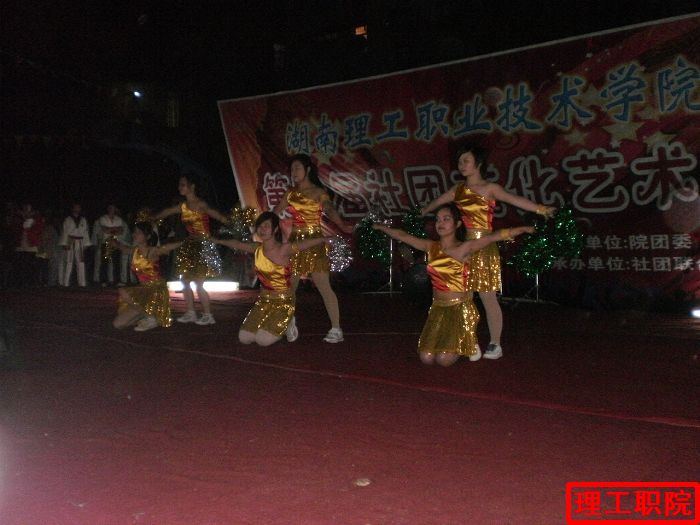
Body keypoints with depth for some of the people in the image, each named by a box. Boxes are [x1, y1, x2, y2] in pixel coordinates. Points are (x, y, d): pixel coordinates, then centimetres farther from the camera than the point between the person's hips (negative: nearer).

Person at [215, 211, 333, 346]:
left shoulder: (285, 249, -18)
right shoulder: (257, 248, 0)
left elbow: (310, 242, -24)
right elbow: (236, 244, 17)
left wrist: (328, 238, -34)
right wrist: (216, 240, 28)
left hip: (283, 302, -6)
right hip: (263, 301, 6)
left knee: (263, 340, -18)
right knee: (244, 338, -3)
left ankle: (288, 324, 11)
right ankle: (270, 325, 23)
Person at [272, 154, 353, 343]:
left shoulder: (319, 192, -5)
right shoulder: (291, 193, 12)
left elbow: (330, 209, -22)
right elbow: (275, 212, 16)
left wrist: (342, 225, -40)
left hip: (314, 243, -6)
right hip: (295, 242, 6)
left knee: (323, 286, -11)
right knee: (289, 286, 9)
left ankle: (336, 329, -7)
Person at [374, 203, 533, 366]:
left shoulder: (465, 248, -11)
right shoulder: (430, 247, 3)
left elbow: (494, 236, -22)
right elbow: (402, 235, 14)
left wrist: (522, 229, -32)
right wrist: (381, 227, 23)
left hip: (461, 309, -5)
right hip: (438, 309, 5)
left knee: (444, 360, -14)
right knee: (426, 358, -6)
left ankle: (469, 343, 18)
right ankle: (448, 342, 26)